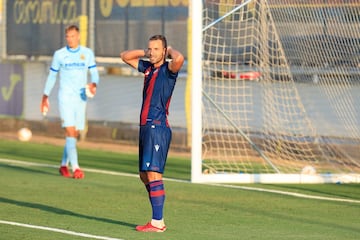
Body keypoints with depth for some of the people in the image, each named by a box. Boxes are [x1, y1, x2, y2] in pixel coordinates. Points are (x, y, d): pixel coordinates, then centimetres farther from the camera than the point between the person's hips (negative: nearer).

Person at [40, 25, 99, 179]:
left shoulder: (88, 53, 4)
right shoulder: (59, 54, 1)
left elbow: (94, 73, 4)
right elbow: (52, 76, 9)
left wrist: (94, 85, -18)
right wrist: (45, 96, 8)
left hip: (81, 97, 3)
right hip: (65, 96, -3)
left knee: (75, 134, 7)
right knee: (70, 131, -15)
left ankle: (64, 165, 24)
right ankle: (75, 168, -21)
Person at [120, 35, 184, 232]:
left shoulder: (168, 69, -7)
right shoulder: (148, 67, 15)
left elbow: (179, 59, -31)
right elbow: (125, 56, 30)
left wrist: (170, 50, -10)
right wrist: (145, 52, 18)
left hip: (158, 127, -9)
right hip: (145, 127, 9)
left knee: (153, 174, -14)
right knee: (144, 175, 12)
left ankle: (157, 222, -15)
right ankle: (157, 219, 18)